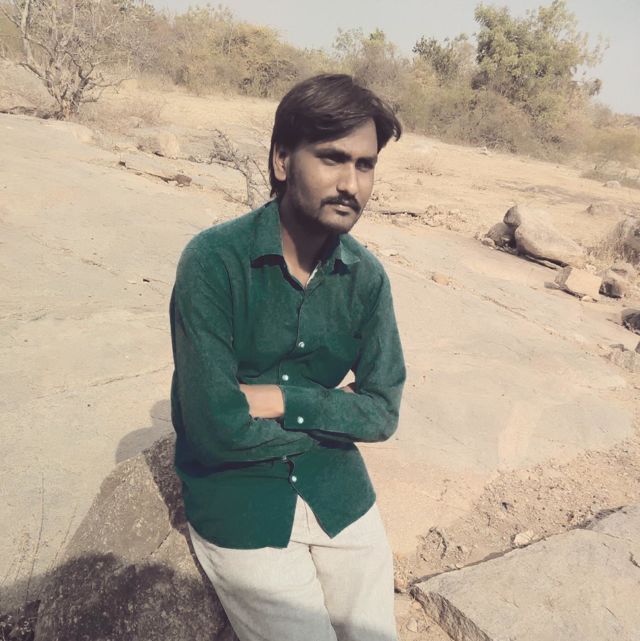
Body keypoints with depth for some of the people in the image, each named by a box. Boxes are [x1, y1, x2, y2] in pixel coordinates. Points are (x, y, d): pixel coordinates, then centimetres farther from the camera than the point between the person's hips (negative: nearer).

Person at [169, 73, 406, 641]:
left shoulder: (368, 276, -6)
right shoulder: (214, 260, -20)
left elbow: (383, 413, -5)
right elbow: (217, 429, -22)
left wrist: (283, 399, -18)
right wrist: (333, 411, -11)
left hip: (336, 486, 4)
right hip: (236, 492, -3)